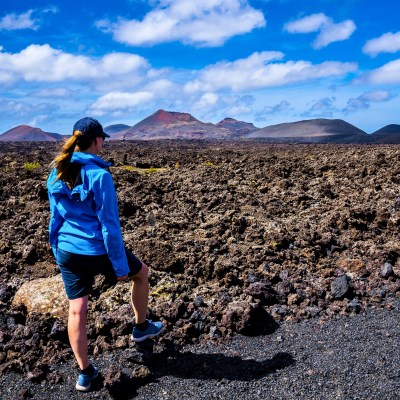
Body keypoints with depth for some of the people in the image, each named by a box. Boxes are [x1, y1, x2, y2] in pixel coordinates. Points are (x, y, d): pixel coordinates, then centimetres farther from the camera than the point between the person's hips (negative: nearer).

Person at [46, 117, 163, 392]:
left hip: (68, 252, 6)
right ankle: (141, 327, 39)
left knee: (77, 310, 11)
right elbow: (110, 224, -18)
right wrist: (120, 265, -11)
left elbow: (55, 219, 10)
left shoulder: (57, 174, 2)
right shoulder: (99, 175, -19)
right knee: (141, 273, 22)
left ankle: (85, 373, 21)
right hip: (98, 251, -5)